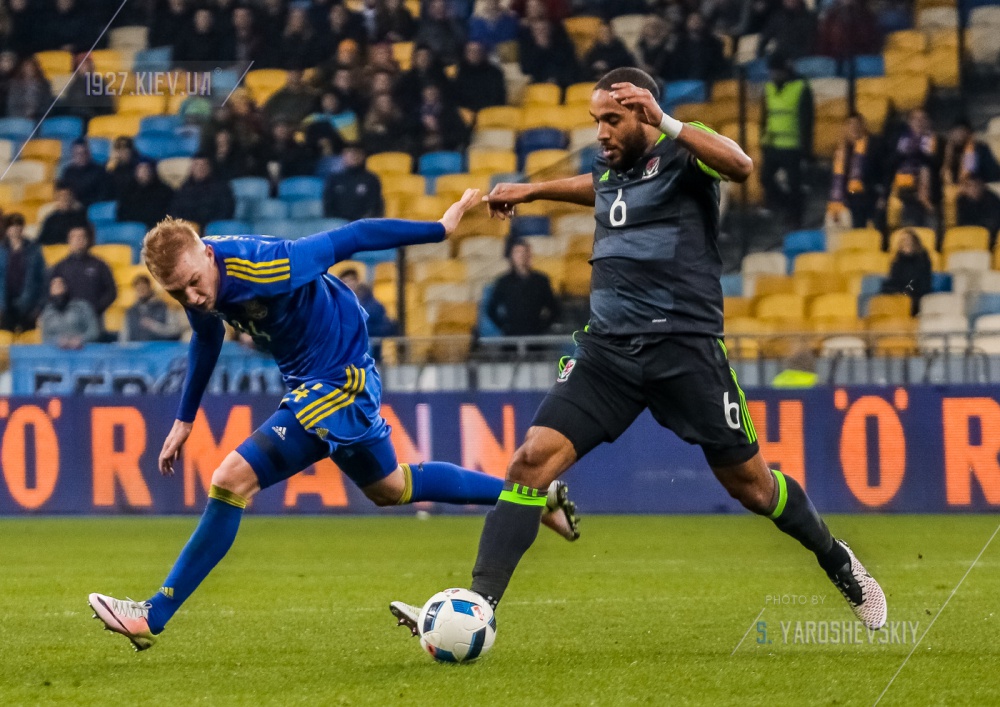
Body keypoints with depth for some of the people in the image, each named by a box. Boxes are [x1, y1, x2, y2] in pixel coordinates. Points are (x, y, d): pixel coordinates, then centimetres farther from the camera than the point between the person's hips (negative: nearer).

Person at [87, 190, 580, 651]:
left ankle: (153, 617, -14)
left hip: (336, 383, -9)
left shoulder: (261, 268, -32)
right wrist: (185, 419, 18)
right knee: (390, 488, 27)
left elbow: (350, 239, -22)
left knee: (233, 479, -18)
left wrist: (440, 228, -13)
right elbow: (207, 339, 14)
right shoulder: (197, 283, -9)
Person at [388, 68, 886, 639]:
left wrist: (664, 122, -35)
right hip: (609, 347, 6)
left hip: (685, 345, -5)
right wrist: (530, 191, 47)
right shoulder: (611, 169, 15)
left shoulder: (680, 155, -5)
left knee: (748, 482, 5)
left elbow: (740, 166, -29)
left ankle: (839, 564, 33)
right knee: (534, 457, -13)